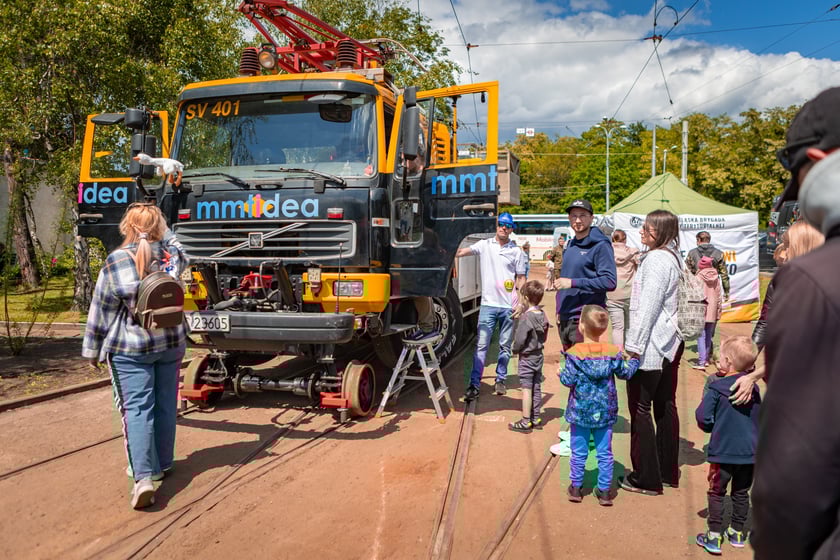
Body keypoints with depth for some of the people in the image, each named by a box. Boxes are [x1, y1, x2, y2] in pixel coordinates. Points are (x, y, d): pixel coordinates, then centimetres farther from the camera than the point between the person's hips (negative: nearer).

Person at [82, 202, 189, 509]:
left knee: (137, 409, -3)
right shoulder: (171, 255, -2)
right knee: (165, 405, 14)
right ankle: (162, 464, 27)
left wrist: (93, 350, 3)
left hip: (130, 349, -4)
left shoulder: (115, 263, -12)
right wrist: (163, 232, 25)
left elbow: (100, 312, -7)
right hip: (170, 344, 4)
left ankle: (143, 476, -12)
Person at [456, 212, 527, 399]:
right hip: (488, 304, -1)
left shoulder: (516, 251, 5)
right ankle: (474, 385, -3)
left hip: (508, 306, 1)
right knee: (481, 345, -4)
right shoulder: (484, 245, 4)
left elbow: (521, 279, 7)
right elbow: (460, 252, -6)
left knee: (505, 346, 11)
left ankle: (500, 380, 26)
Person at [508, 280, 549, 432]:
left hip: (526, 357, -8)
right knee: (536, 388, 14)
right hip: (538, 355, 8)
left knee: (526, 389, -2)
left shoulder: (526, 317, -20)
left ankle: (526, 422, 4)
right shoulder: (542, 315, 3)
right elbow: (544, 337, 10)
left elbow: (519, 339, -21)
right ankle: (536, 418, 25)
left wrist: (515, 350, -2)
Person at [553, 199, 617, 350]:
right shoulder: (570, 245, 15)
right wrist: (560, 310, 14)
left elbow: (609, 282, -19)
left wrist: (573, 283, -20)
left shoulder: (600, 246, -9)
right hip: (565, 319, 8)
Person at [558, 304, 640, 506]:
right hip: (605, 412, 2)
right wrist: (634, 360, 23)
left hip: (580, 411, -2)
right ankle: (604, 491, 19)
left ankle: (576, 487, 21)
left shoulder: (575, 353, -14)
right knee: (605, 453, 12)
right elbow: (626, 373, 5)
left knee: (579, 451, 11)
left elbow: (568, 380, -16)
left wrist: (560, 373, 4)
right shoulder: (612, 352, -5)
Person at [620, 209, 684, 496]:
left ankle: (647, 478, 5)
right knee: (665, 406, 15)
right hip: (670, 343, 10)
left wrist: (633, 345, -19)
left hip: (651, 345, -10)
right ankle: (668, 472, 26)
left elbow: (647, 308, -21)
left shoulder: (655, 260, -16)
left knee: (640, 408, -2)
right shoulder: (673, 258, 14)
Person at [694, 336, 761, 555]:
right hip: (750, 452, 5)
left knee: (716, 493, 8)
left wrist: (712, 428, 4)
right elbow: (760, 418, 11)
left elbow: (702, 418, -16)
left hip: (723, 452, -5)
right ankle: (737, 532, 30)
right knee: (741, 493, 19)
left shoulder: (716, 389, -16)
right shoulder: (753, 389, 1)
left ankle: (714, 537, 10)